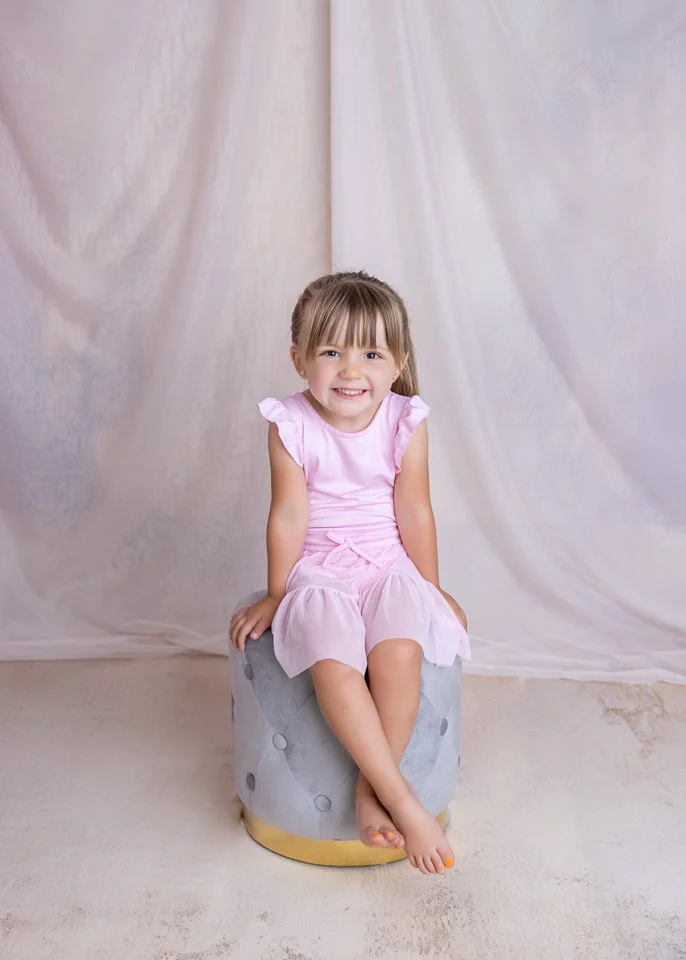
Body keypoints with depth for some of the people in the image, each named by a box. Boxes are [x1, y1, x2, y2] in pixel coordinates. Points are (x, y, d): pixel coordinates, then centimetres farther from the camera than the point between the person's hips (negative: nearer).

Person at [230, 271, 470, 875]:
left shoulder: (405, 422, -5)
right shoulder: (291, 426, -8)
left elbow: (414, 513, 2)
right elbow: (289, 517, -3)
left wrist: (432, 591, 7)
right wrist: (275, 597, 4)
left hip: (390, 565, 1)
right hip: (318, 572, -1)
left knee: (401, 654, -29)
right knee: (332, 665, -29)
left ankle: (371, 790, -7)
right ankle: (403, 801, -16)